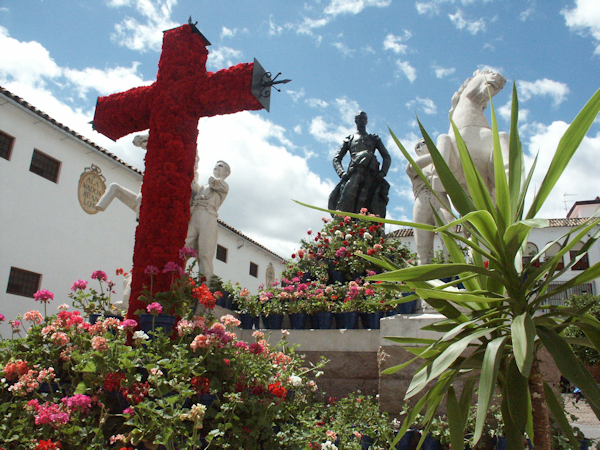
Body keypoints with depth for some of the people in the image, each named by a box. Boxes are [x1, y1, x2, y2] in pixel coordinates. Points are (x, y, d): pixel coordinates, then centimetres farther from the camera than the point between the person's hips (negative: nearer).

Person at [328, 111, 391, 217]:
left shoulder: (374, 139, 31)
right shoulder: (349, 139, 29)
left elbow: (387, 157, 20)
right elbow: (336, 159, 19)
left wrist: (382, 173, 0)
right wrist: (342, 173, -3)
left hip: (371, 175, 1)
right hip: (354, 174, -1)